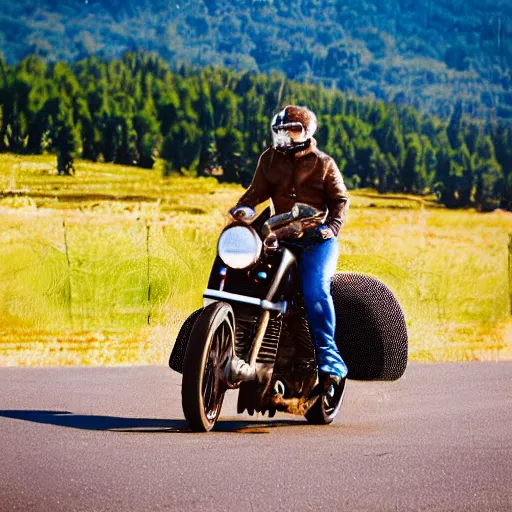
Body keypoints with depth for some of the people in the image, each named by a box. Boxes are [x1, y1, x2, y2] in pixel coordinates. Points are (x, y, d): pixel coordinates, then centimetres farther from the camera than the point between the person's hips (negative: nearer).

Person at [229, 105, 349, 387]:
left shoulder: (323, 163, 9)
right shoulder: (269, 159, 16)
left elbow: (340, 199, 6)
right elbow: (257, 190, 10)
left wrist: (332, 227, -11)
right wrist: (241, 207, -11)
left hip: (317, 236, -4)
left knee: (315, 291, -25)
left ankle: (328, 357, -27)